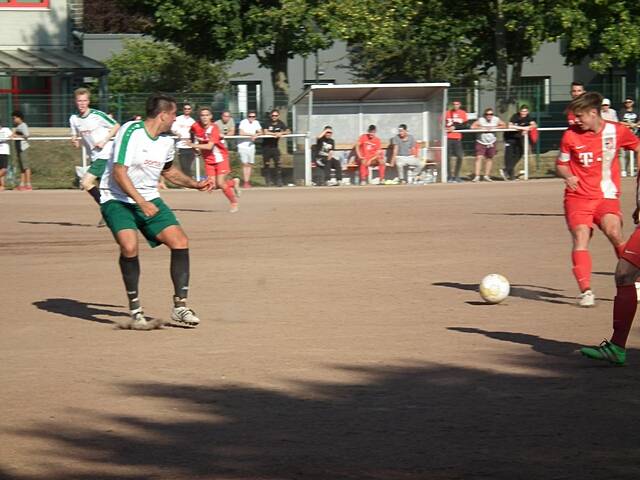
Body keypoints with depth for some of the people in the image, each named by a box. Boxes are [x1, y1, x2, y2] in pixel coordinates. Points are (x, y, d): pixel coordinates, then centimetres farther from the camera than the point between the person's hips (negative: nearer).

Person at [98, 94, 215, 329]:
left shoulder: (166, 141, 5)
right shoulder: (131, 132, -18)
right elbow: (119, 173, -22)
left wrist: (195, 184, 14)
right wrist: (141, 202, -29)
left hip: (149, 200, 7)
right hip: (117, 199, -7)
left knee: (180, 241, -9)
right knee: (129, 246, -29)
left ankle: (180, 306, 3)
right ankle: (135, 310, -14)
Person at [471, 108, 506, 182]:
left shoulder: (496, 120, -8)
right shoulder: (481, 120, -16)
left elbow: (504, 125, -3)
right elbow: (473, 126, -23)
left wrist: (494, 127, -16)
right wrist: (483, 128, -28)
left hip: (491, 142, 3)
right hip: (481, 142, -3)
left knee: (489, 159, 10)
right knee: (479, 157, -13)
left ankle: (486, 176, 23)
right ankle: (477, 176, -12)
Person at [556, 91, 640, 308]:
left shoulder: (617, 131, -2)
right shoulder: (570, 135, -3)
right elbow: (561, 164, 9)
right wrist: (567, 176, -12)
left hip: (607, 196, -1)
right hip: (579, 196, 1)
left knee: (613, 232, -23)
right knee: (581, 237, -19)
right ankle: (585, 291, -16)